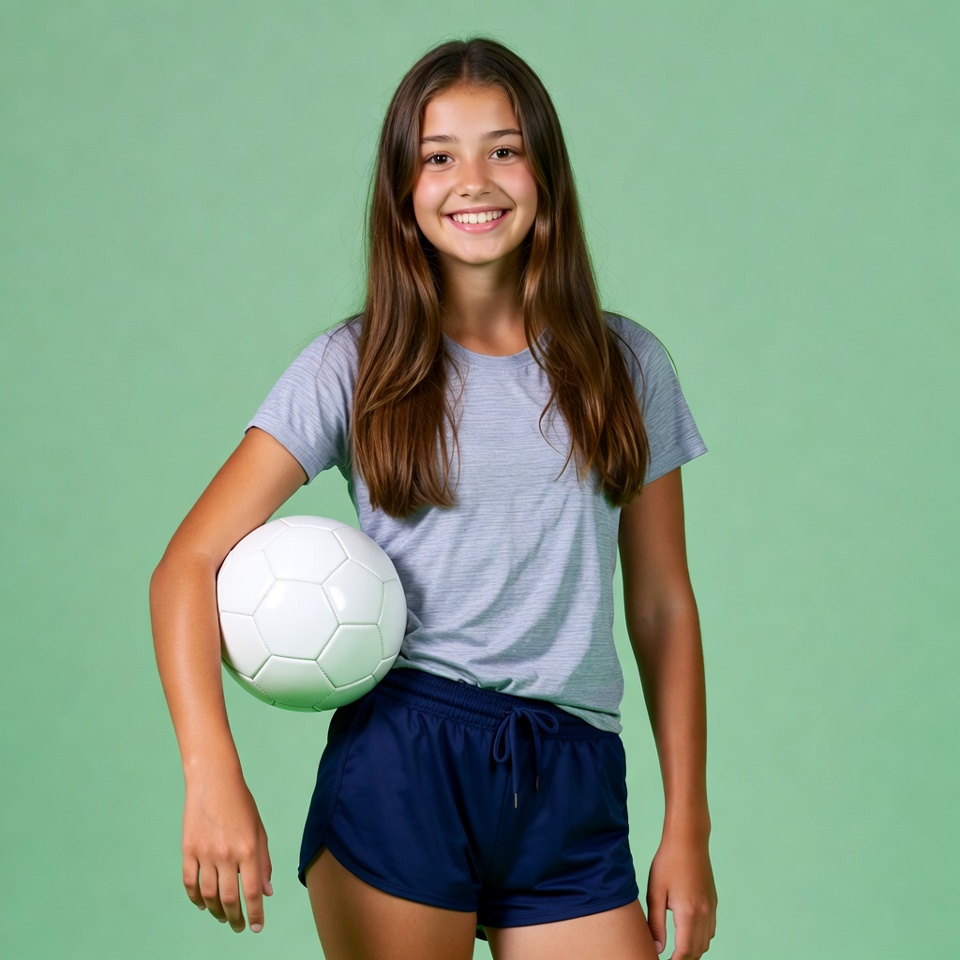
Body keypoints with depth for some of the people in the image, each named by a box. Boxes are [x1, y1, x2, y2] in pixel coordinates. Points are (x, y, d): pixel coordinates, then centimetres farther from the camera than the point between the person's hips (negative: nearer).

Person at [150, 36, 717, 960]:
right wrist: (213, 775, -20)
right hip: (402, 764, -2)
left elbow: (662, 604, 12)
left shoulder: (626, 365, 9)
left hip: (572, 789, 2)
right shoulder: (355, 366, 2)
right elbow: (188, 565, -5)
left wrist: (687, 827, 7)